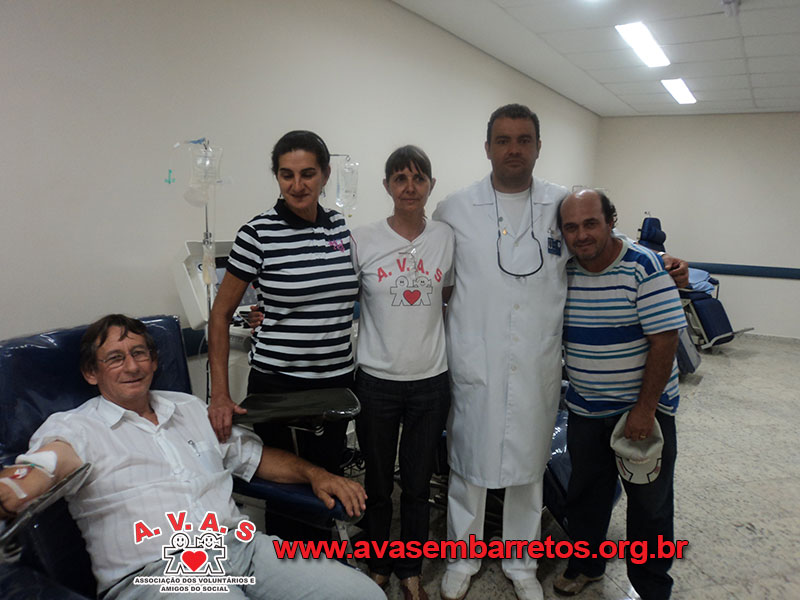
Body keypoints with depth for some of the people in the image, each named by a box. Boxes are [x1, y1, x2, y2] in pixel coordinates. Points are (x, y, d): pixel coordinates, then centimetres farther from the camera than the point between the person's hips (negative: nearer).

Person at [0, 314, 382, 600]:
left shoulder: (190, 408, 23)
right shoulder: (72, 427, 7)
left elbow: (254, 456, 27)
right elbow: (48, 460, -16)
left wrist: (314, 474, 13)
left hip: (241, 546, 6)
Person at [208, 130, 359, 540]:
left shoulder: (340, 227, 4)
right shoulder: (258, 234, -10)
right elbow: (221, 315, -6)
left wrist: (366, 370, 12)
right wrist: (220, 394, -13)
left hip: (336, 382, 4)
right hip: (276, 384, -4)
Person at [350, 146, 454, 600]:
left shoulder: (447, 238, 2)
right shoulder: (363, 241, -6)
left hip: (431, 380, 2)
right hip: (377, 380, -1)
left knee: (418, 485, 14)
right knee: (378, 485, 13)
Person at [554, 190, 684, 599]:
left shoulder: (644, 267, -18)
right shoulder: (563, 272, -3)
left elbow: (665, 339, -19)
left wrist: (645, 409, -19)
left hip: (644, 407, -4)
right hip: (584, 408, 5)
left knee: (649, 502, 11)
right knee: (585, 492, 18)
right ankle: (586, 563, 40)